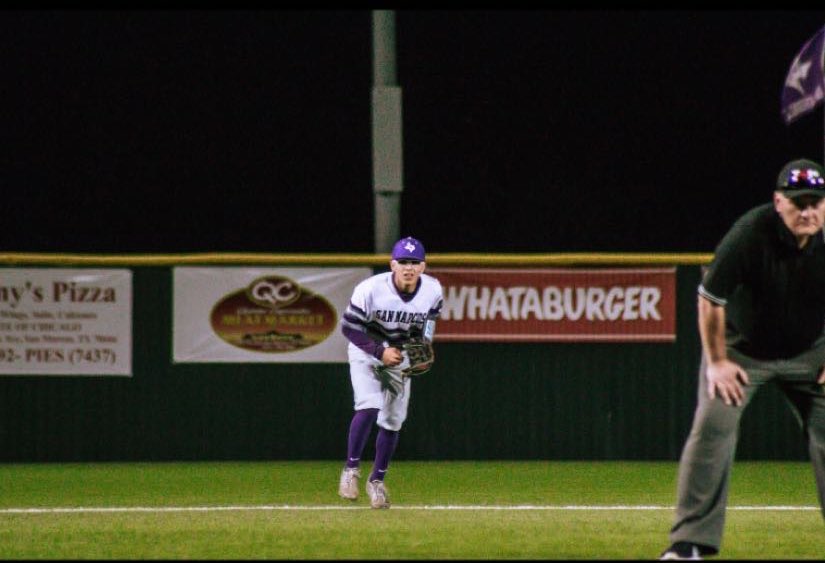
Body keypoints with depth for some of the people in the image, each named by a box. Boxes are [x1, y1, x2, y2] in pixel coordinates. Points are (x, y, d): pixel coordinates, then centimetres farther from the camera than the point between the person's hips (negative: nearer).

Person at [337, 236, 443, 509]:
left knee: (393, 421, 6)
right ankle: (351, 469, -9)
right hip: (366, 351, -4)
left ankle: (377, 481, 22)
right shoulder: (371, 290, -29)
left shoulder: (432, 291, -17)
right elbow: (348, 325, -20)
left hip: (400, 354, 4)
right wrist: (380, 352, -29)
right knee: (369, 407, -24)